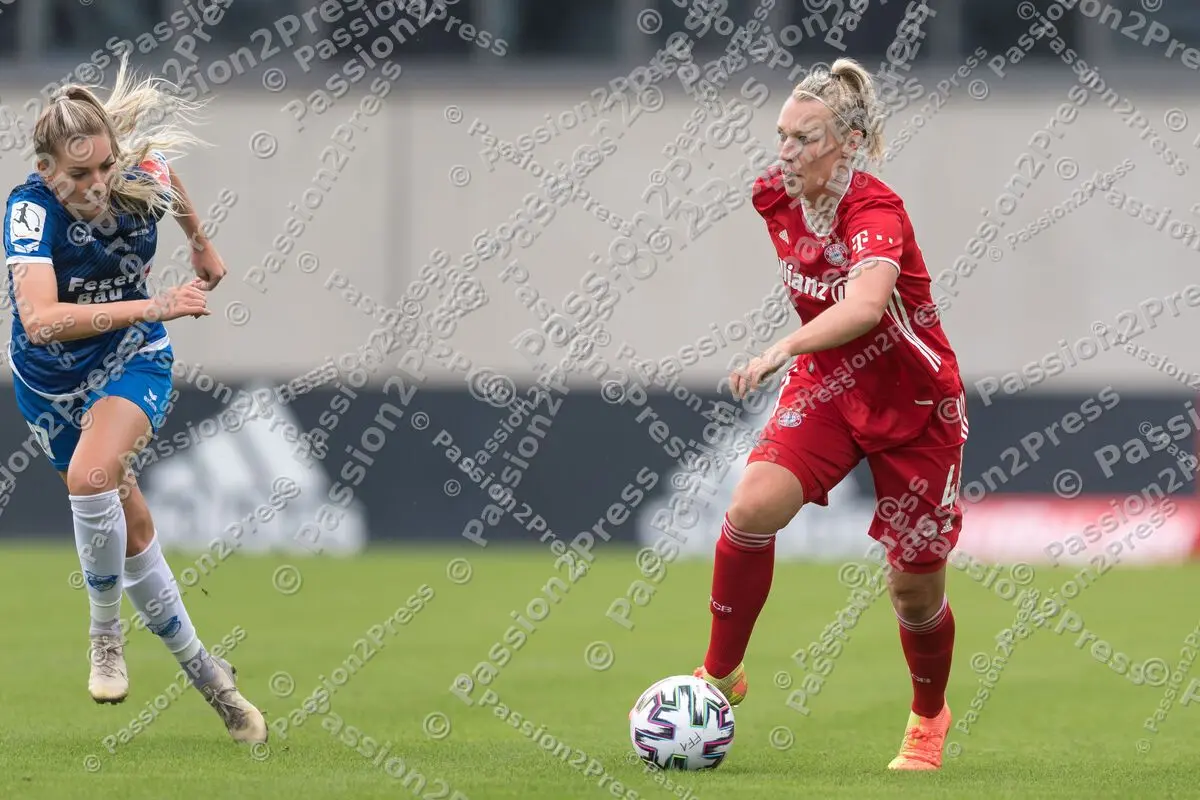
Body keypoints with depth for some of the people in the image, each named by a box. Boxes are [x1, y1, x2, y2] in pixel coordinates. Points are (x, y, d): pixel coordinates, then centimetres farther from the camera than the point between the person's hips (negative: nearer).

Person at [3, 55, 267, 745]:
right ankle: (204, 672, 22)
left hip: (133, 359, 0)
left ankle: (106, 630, -11)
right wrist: (152, 307, -49)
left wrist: (202, 245, 26)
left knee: (90, 477, -30)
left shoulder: (144, 178, -20)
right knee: (130, 524, 8)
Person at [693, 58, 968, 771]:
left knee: (915, 586, 5)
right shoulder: (777, 198, -8)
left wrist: (784, 349, -61)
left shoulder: (875, 210, -29)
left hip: (915, 405, -5)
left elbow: (866, 305, -49)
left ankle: (929, 719, 33)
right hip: (828, 388, 5)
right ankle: (722, 673, -7)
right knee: (753, 506, -22)